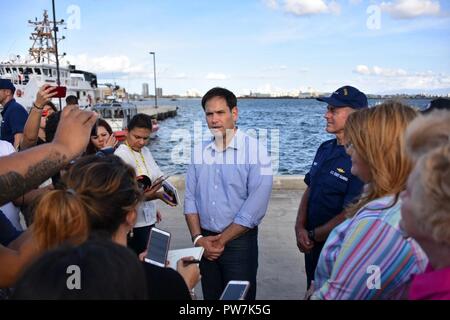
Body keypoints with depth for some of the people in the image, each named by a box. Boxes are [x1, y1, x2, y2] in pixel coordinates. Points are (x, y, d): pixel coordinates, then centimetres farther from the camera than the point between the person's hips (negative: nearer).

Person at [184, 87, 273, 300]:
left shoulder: (255, 151, -11)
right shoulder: (199, 151, 4)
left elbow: (256, 206, -16)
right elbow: (190, 198, 5)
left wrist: (221, 240, -12)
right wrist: (198, 238, -6)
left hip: (239, 241, -4)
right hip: (205, 241, 4)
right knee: (210, 296, 18)